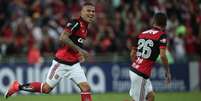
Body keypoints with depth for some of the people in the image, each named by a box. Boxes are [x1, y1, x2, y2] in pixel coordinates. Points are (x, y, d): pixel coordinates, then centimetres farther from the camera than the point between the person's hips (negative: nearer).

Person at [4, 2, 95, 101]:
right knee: (46, 88, 2)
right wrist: (79, 49, -27)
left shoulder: (85, 27, 11)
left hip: (74, 64, 7)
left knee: (86, 88, -7)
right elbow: (63, 38, -29)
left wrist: (80, 54, 11)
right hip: (61, 62, -7)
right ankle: (17, 86, 20)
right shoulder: (75, 23, -16)